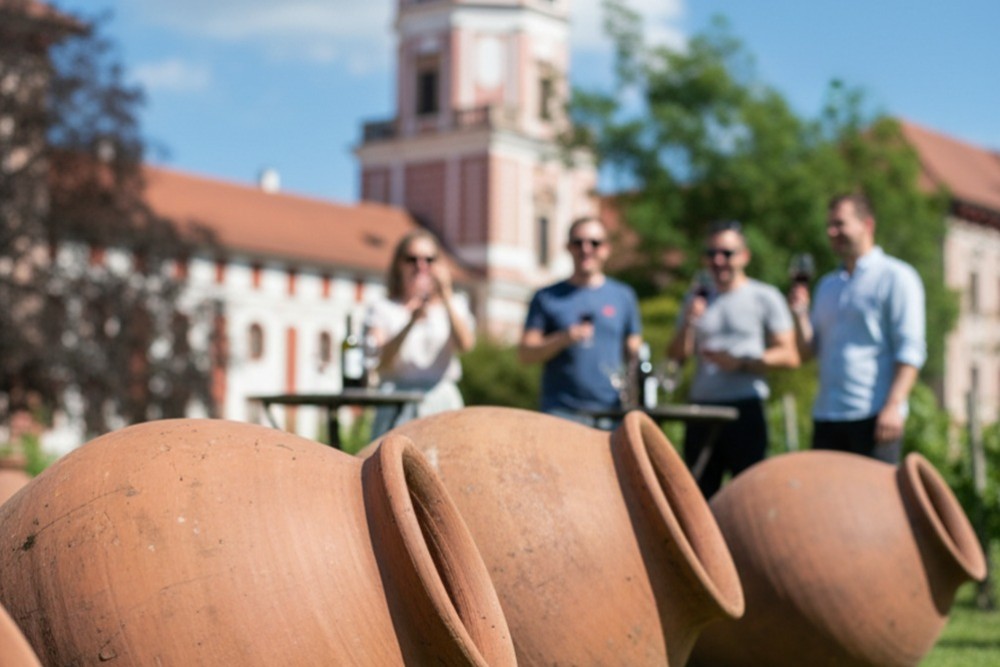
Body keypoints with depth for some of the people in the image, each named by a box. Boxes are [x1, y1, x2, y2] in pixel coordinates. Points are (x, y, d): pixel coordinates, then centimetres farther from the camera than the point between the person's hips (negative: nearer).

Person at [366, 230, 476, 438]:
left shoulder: (454, 306, 16)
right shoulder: (383, 309, 9)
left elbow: (465, 345, -5)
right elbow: (381, 363, -6)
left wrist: (446, 295, -8)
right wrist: (411, 322, -18)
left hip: (442, 406, 1)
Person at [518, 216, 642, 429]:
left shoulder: (623, 296, 15)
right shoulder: (547, 298, 10)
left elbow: (634, 353, 15)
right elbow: (525, 354, 3)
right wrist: (563, 339, -13)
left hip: (611, 412, 1)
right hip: (562, 411, -1)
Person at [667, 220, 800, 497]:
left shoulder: (765, 297, 3)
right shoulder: (697, 299, 16)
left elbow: (789, 356, -3)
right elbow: (676, 356, 12)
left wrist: (741, 363, -12)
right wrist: (688, 323, -5)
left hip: (746, 409, -4)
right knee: (698, 493, 3)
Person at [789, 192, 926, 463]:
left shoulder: (895, 276, -1)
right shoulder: (827, 284, 20)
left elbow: (910, 349, -9)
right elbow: (808, 350, 18)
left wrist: (894, 405, -19)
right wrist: (799, 314, 0)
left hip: (874, 416, -6)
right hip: (826, 415, 7)